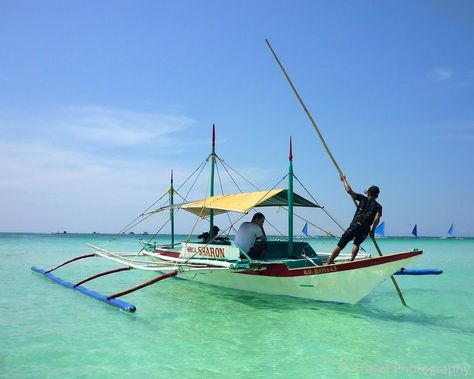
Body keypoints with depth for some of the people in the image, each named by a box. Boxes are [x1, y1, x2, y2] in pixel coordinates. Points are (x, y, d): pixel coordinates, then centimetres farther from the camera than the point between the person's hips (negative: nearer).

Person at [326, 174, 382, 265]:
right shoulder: (378, 206, 10)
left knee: (340, 245, 1)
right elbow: (377, 219, -4)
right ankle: (351, 261, 7)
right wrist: (372, 230, 7)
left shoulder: (363, 199, 8)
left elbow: (349, 191, 3)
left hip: (354, 226, -2)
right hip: (365, 230, 2)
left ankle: (328, 264, -1)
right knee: (356, 244, 28)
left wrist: (344, 179, 15)